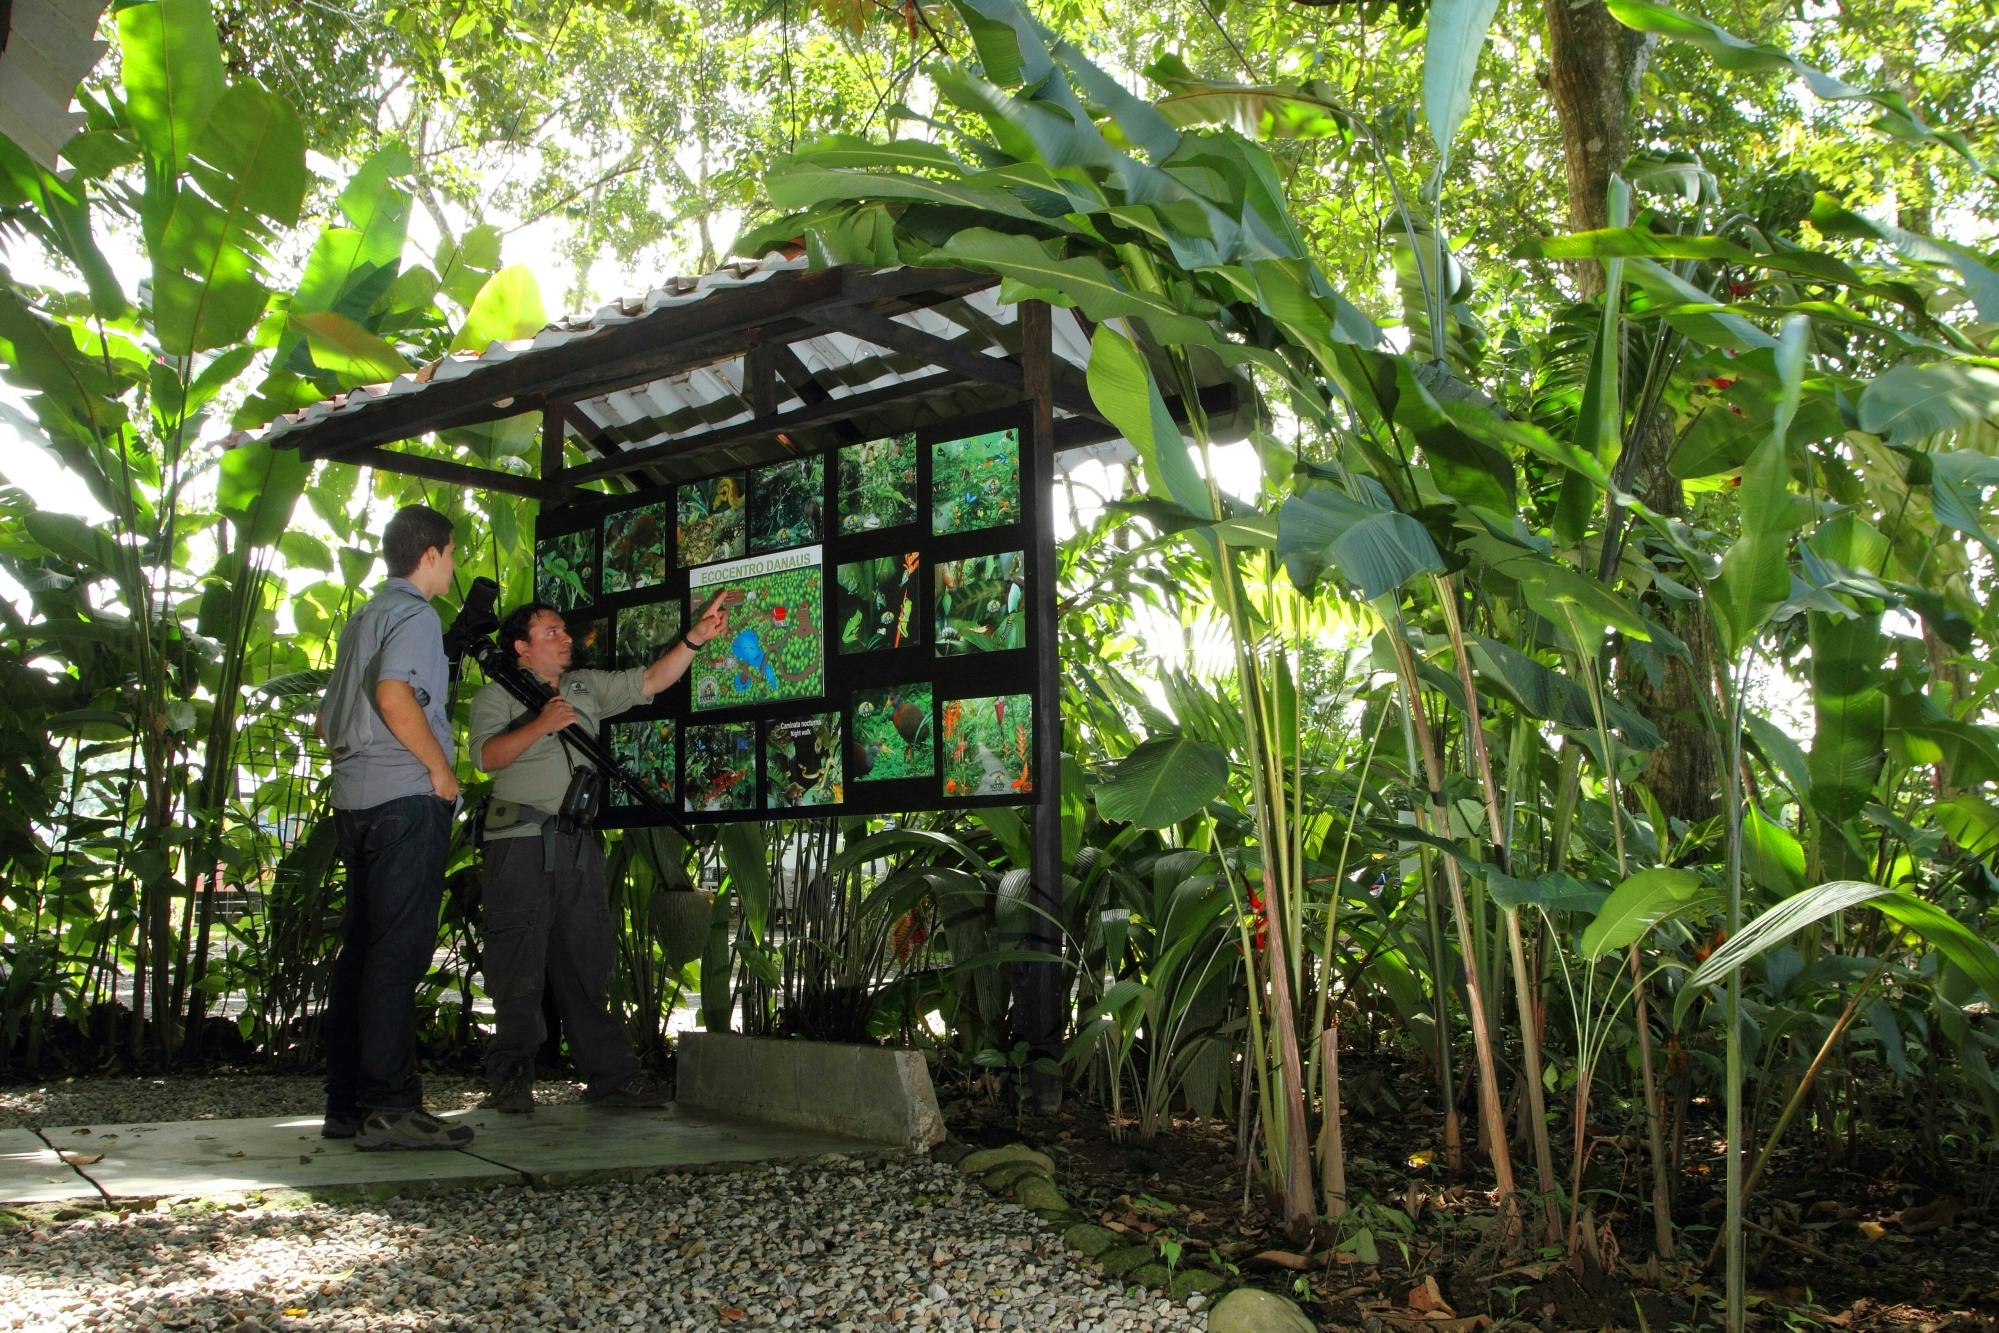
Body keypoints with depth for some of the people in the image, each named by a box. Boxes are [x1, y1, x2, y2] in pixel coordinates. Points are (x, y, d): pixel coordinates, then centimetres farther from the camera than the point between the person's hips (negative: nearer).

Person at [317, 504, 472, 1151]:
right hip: (405, 795, -10)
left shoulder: (360, 620, 23)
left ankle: (345, 1102, 13)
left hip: (354, 796, 10)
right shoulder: (414, 614, -6)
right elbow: (393, 694, -23)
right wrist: (440, 767, -15)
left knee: (361, 946, 10)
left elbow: (328, 719, 26)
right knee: (399, 947, -11)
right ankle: (389, 1105, -12)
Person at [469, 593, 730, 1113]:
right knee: (519, 963, -4)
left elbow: (650, 681, 12)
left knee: (588, 960, 5)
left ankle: (610, 1075, 7)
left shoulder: (587, 688, 19)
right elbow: (486, 756, -10)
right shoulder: (496, 695, 5)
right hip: (521, 841, -5)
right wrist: (539, 725, -20)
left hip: (578, 845, 5)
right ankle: (511, 1079, 4)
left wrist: (694, 638, 2)